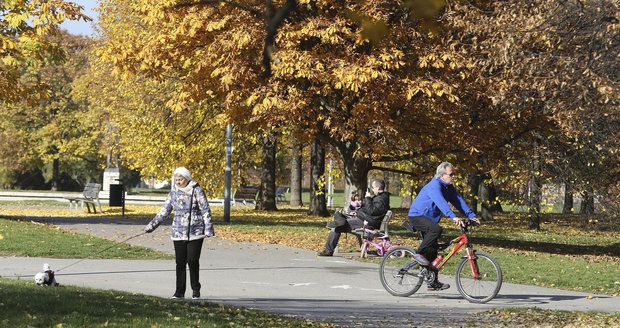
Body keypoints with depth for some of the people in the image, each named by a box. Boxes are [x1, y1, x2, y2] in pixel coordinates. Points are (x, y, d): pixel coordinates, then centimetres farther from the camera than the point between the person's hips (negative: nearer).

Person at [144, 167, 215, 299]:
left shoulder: (196, 191, -2)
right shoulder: (173, 193, 9)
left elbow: (205, 210, -3)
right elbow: (164, 211, 15)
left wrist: (208, 228, -9)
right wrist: (151, 225, 12)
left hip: (195, 233, -3)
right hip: (178, 233, 4)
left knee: (193, 261, -5)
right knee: (180, 262, 2)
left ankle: (196, 290, 10)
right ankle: (179, 291, 8)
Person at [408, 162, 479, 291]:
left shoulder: (449, 187, 6)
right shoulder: (434, 185, -23)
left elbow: (459, 201, 0)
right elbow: (441, 202, -38)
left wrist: (472, 216, -12)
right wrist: (453, 217, -49)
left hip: (429, 218, 9)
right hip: (417, 216, -9)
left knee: (433, 250, 7)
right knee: (436, 229, -36)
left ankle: (433, 283, 10)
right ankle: (420, 253, -21)